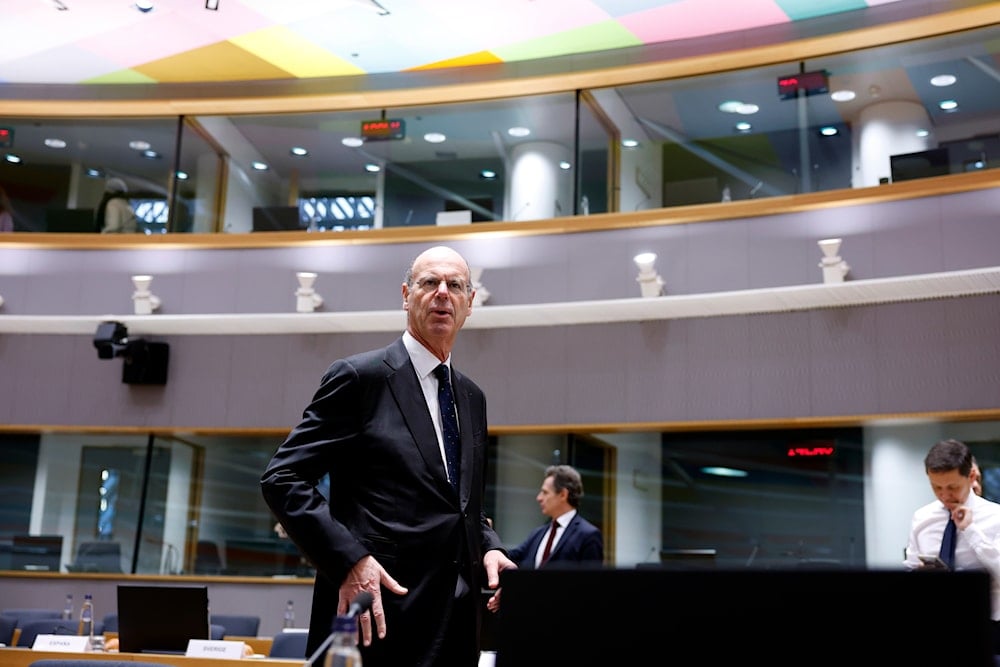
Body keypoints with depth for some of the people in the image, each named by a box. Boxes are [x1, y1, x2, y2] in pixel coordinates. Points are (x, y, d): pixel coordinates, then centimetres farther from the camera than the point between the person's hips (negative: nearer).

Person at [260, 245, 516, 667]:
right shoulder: (359, 377, -5)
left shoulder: (472, 398, 15)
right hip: (378, 615, -6)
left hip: (456, 617, 7)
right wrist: (349, 560, -20)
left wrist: (488, 548, 1)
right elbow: (282, 478, -10)